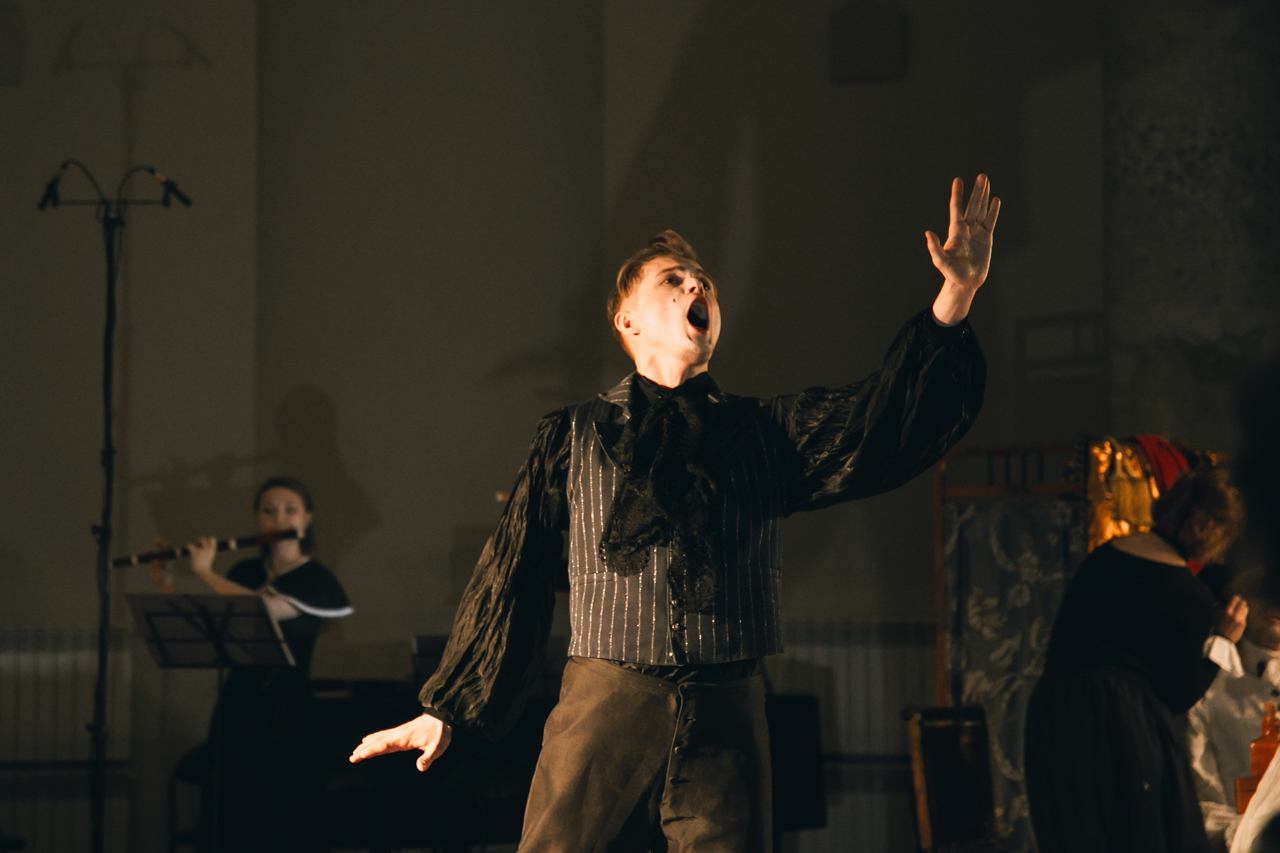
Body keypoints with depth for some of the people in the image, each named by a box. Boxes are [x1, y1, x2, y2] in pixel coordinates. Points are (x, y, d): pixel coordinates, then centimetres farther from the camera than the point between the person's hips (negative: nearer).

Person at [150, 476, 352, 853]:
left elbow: (266, 609, -21)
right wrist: (163, 583, 2)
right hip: (236, 708, 5)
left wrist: (205, 572, -13)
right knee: (230, 819, 2)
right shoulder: (245, 573, 13)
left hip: (284, 713, -5)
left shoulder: (316, 580, -4)